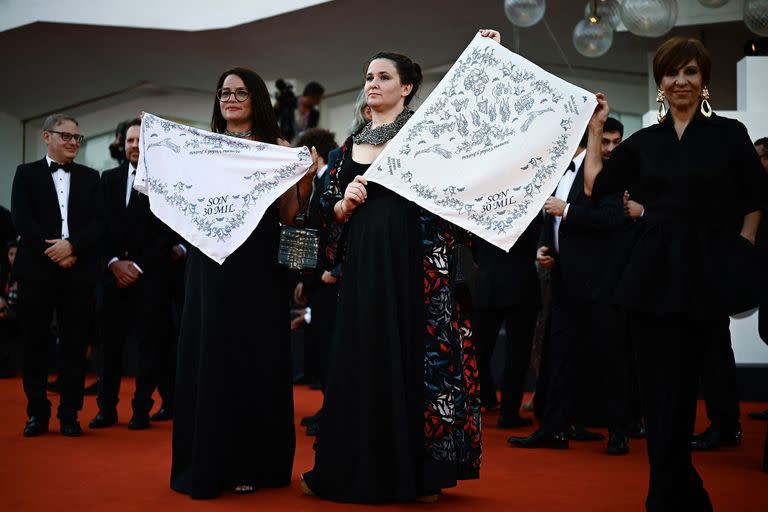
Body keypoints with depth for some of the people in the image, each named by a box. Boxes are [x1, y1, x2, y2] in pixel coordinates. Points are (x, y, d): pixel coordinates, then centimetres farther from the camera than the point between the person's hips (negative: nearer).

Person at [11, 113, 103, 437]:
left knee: (75, 346, 2)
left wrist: (71, 245, -14)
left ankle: (69, 414, 9)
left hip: (79, 273, 1)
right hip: (37, 271, -1)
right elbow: (21, 219, -3)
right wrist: (52, 252, -12)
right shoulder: (27, 174, 9)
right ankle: (37, 413, 12)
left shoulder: (90, 177, 14)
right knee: (35, 344, 2)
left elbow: (98, 222, 3)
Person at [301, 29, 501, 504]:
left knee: (416, 354, -3)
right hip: (365, 263, 5)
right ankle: (361, 469, 17)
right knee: (363, 358, 6)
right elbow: (332, 212, 15)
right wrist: (346, 202, -6)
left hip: (415, 260, -4)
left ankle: (417, 471, 7)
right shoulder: (353, 144, 15)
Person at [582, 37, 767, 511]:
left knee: (677, 389, -1)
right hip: (653, 275, 3)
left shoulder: (729, 134, 2)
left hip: (705, 276, -3)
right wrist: (596, 128, 9)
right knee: (661, 390, 5)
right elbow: (596, 186, 7)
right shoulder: (645, 141, 10)